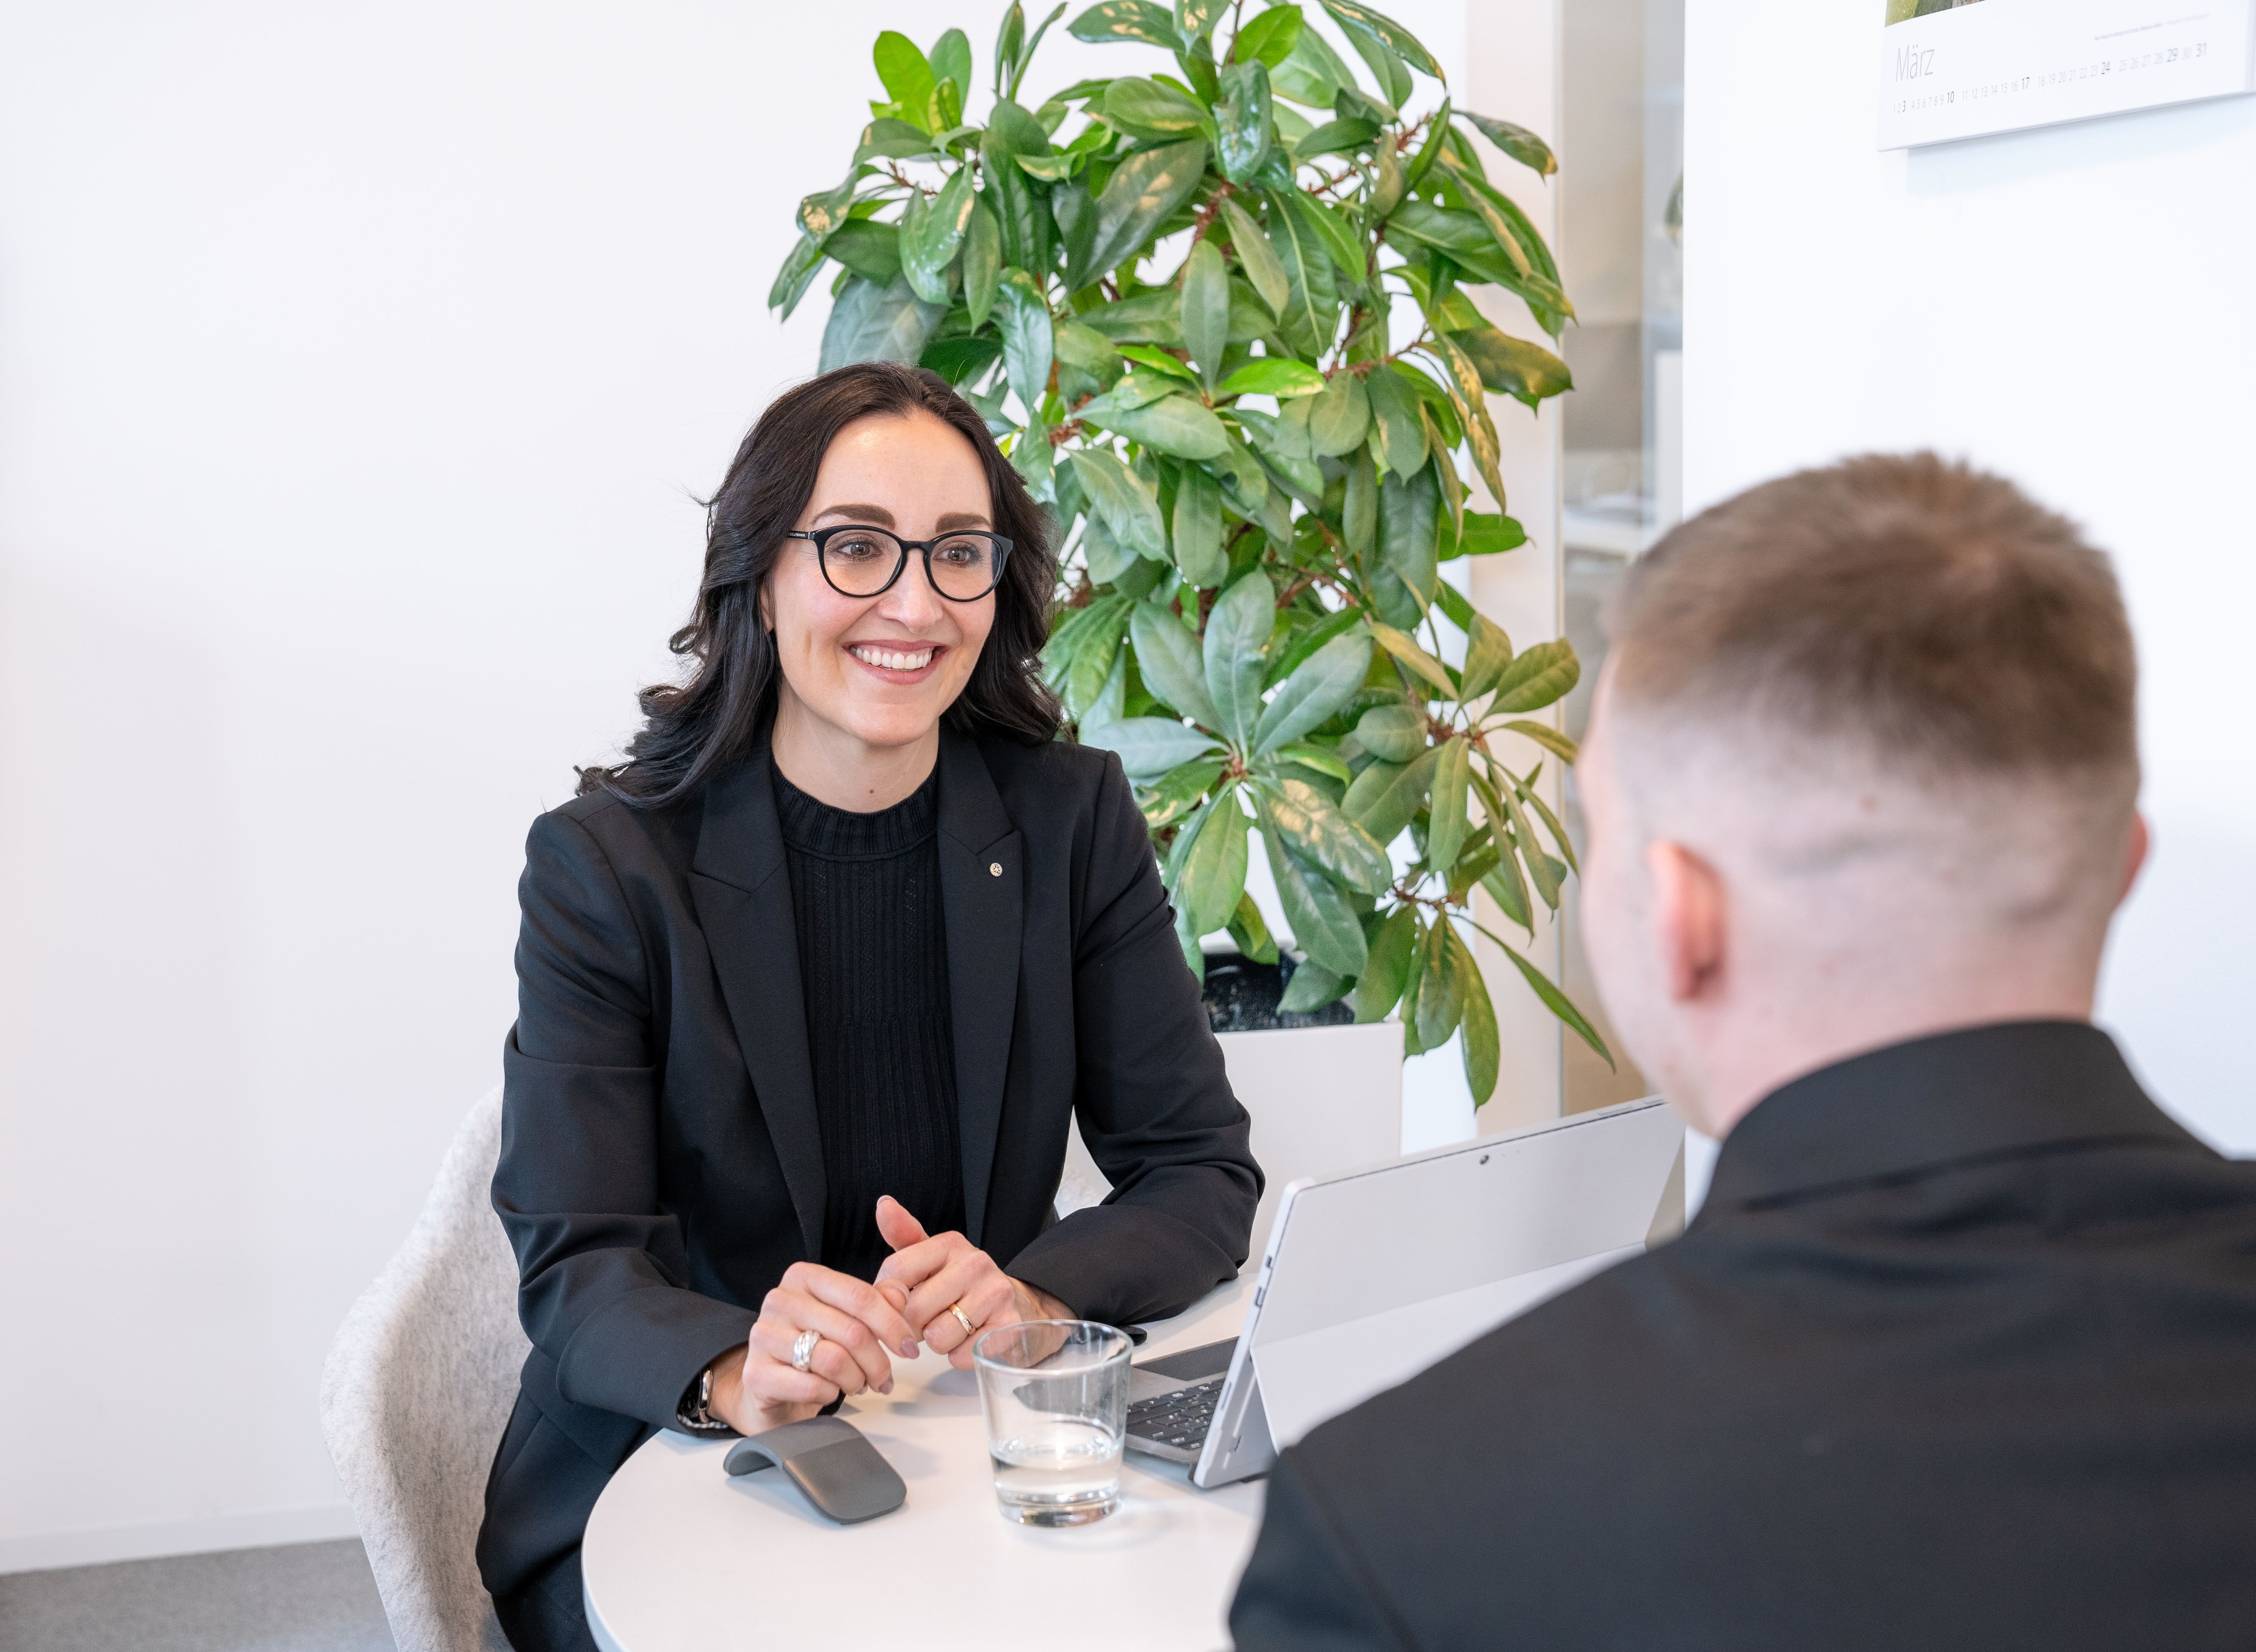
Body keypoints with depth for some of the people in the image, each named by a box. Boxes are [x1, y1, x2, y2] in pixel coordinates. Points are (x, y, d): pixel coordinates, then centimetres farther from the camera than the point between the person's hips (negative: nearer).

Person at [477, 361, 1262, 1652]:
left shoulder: (1073, 820, -1)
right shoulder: (606, 865, -8)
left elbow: (1204, 1172, -2)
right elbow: (576, 1266, -13)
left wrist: (1035, 1296, -24)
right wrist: (733, 1375, -36)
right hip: (666, 1488, -3)